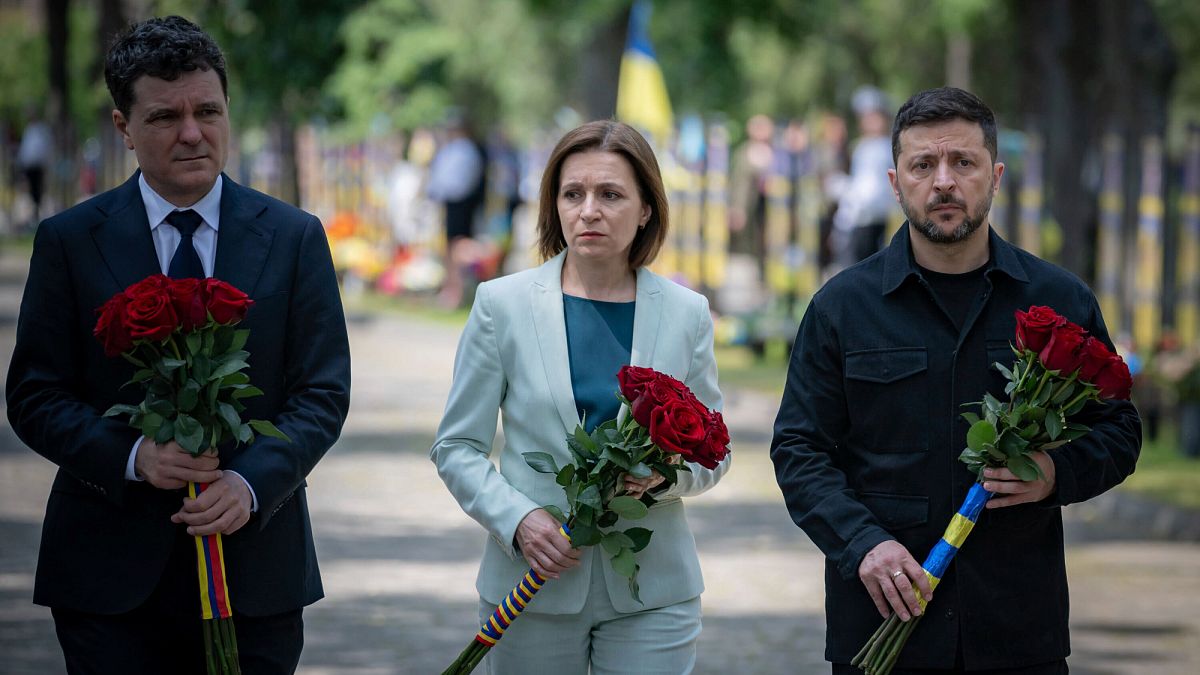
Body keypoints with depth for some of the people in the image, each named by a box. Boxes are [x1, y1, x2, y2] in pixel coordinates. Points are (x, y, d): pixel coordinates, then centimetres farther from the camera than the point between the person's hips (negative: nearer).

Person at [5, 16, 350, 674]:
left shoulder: (294, 237, 5)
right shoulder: (68, 242, 3)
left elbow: (323, 391, 1)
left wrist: (252, 482, -17)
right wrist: (132, 456, -16)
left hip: (255, 565, 1)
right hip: (108, 577, -1)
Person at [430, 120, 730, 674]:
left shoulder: (686, 313, 4)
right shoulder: (501, 305, 0)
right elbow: (457, 447, 2)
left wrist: (665, 471, -12)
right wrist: (516, 519, -14)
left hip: (651, 590, 1)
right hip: (532, 582, -1)